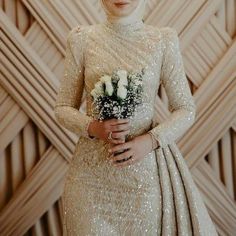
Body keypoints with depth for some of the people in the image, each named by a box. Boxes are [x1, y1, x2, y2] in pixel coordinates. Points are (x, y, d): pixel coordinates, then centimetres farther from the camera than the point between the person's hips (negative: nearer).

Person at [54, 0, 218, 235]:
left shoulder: (163, 40, -2)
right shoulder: (82, 39, 0)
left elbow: (186, 109, 2)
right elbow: (63, 108, 5)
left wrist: (151, 140, -14)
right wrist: (93, 127, -14)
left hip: (144, 167, 0)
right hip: (92, 169, 1)